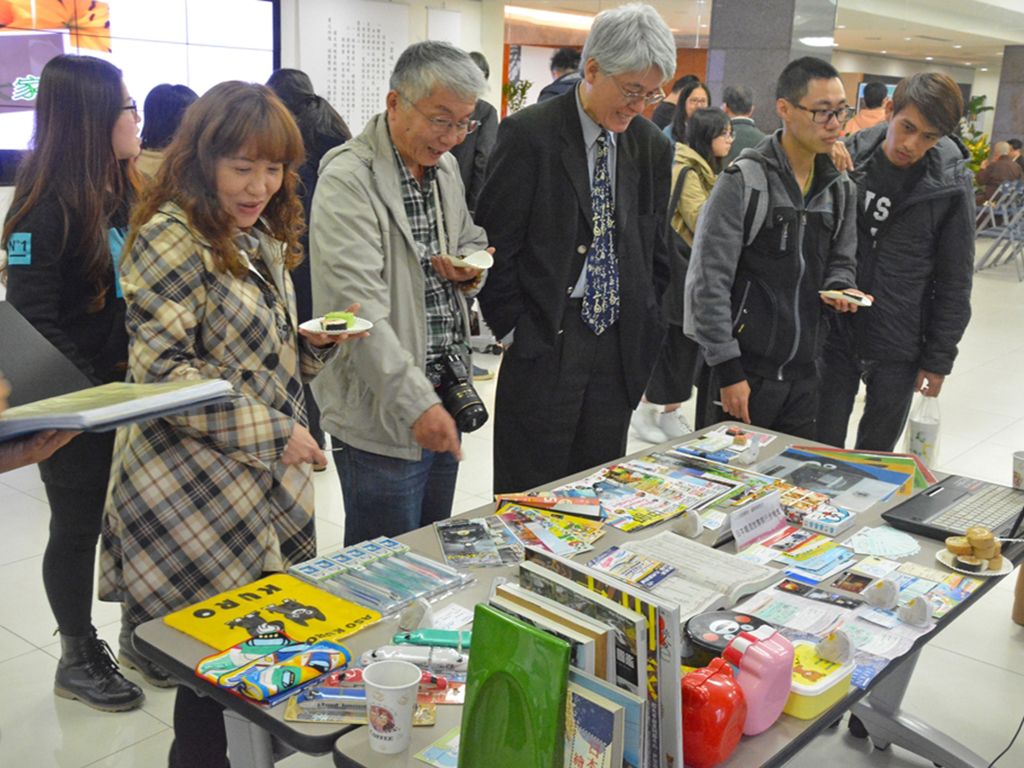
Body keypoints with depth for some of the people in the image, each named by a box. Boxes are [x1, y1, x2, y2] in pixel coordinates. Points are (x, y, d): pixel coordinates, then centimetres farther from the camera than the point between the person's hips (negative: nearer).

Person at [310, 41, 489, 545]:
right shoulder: (348, 180, -17)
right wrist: (416, 403, -30)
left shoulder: (444, 167, 10)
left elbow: (471, 239, 26)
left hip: (443, 400, 8)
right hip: (382, 417, -8)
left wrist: (470, 266, 1)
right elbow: (360, 307, -25)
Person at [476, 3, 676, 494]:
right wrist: (514, 332, -8)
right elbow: (494, 245, -8)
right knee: (531, 493, 4)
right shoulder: (528, 134, -9)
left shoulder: (652, 146, 8)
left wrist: (647, 335, 9)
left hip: (620, 345, 5)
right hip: (544, 344, -5)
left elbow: (656, 251, 14)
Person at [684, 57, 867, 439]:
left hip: (804, 375, 6)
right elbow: (709, 283, -13)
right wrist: (727, 370, -15)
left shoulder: (841, 188, 10)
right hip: (741, 371, -6)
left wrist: (838, 288, -3)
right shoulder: (743, 181, -10)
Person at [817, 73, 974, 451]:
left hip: (898, 349, -1)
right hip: (834, 334, 1)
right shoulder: (848, 158, -4)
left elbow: (955, 283, -2)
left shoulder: (952, 187, -8)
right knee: (821, 450, 8)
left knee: (875, 453, 13)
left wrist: (939, 359, -1)